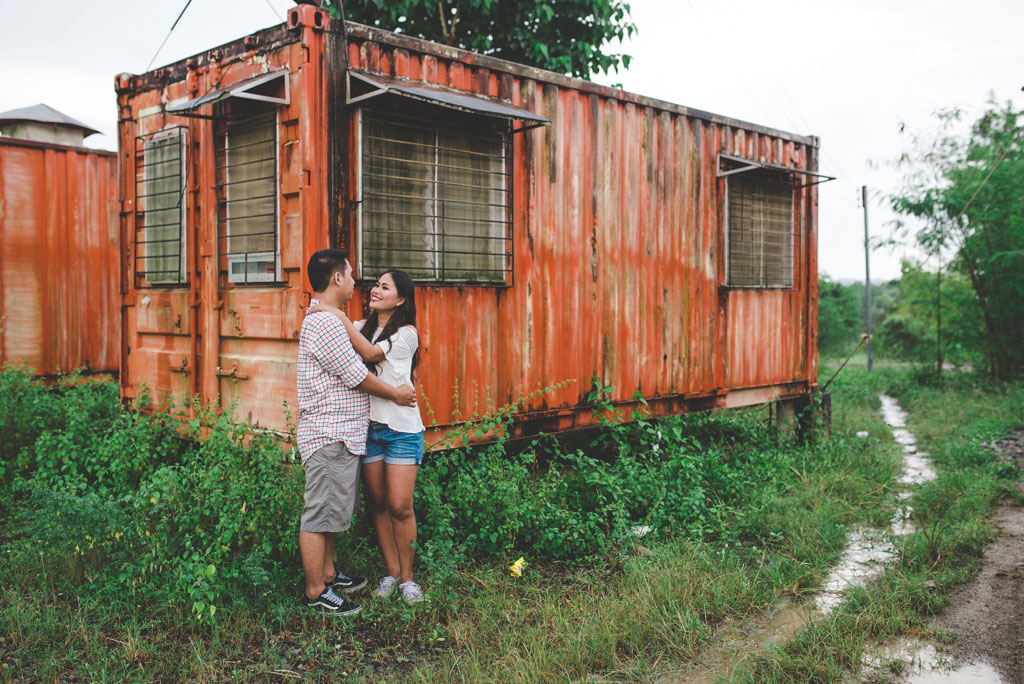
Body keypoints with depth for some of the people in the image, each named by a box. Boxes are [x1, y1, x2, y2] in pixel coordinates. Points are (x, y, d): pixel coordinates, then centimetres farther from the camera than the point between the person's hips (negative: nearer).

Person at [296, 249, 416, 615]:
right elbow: (357, 376, -15)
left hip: (340, 435, 11)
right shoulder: (323, 324, -18)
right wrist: (396, 393, -3)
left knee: (332, 510, 20)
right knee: (320, 513, -2)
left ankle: (327, 573, 33)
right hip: (329, 437, -11)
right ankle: (316, 592, 7)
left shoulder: (328, 320, 17)